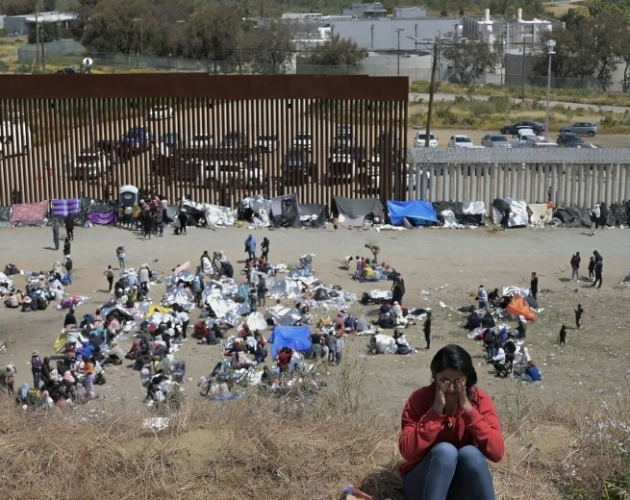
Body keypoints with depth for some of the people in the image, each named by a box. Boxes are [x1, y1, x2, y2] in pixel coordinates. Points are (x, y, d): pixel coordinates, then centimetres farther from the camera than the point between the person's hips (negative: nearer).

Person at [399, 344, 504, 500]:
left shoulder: (480, 401, -9)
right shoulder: (419, 399, -13)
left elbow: (497, 452, -20)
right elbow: (408, 452, -23)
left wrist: (469, 411, -26)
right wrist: (435, 412, -28)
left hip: (464, 484, 1)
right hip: (423, 481, -1)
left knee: (470, 453, -30)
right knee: (444, 450, -31)